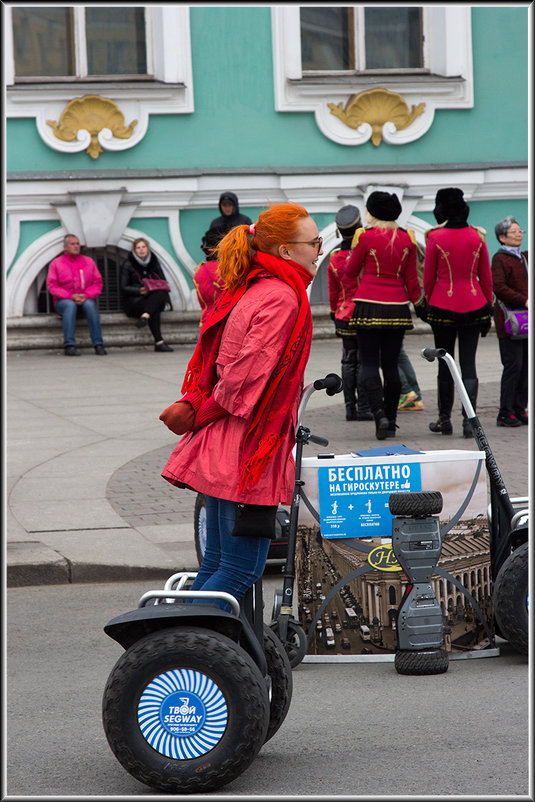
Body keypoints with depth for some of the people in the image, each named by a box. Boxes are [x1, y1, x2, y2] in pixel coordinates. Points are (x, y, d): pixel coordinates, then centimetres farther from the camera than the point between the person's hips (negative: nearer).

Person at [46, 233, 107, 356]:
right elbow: (52, 286, -3)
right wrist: (71, 296, -16)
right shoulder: (56, 263, 7)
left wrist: (86, 295, -13)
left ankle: (98, 345, -38)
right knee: (70, 305, -37)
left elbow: (98, 283, 7)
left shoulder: (88, 261, 13)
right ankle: (69, 345, -43)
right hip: (63, 301, -1)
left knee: (90, 304, -34)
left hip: (86, 299, 1)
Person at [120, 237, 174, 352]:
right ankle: (159, 342, -43)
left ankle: (145, 316, -51)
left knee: (160, 293, -34)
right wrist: (140, 291, -19)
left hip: (154, 297, 4)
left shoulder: (154, 262, 14)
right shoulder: (128, 264, 2)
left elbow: (163, 281, 16)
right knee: (155, 309, -35)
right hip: (134, 300, -4)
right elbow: (124, 288, -2)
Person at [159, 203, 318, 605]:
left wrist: (191, 404, -2)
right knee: (242, 568, -6)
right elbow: (248, 373, -20)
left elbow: (212, 360, 15)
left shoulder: (249, 290, 16)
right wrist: (201, 415, -7)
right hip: (250, 449, -10)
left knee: (216, 563, 14)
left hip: (225, 450, 10)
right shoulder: (283, 298, -14)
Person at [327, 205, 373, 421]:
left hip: (343, 316, 4)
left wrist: (335, 314, 22)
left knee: (349, 361, 10)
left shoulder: (334, 259, 1)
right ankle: (363, 408, -1)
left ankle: (350, 408, 10)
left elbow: (333, 293, 10)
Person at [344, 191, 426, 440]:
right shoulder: (407, 238, 3)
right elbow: (411, 279, 6)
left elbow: (351, 272, 3)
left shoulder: (364, 236, -7)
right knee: (391, 364, 10)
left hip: (369, 306, -3)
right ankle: (391, 422, 10)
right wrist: (418, 303, 19)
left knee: (369, 363, 0)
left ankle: (379, 414, -20)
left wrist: (351, 258, 21)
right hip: (397, 307, 3)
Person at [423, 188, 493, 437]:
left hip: (444, 306, -2)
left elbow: (428, 277, -3)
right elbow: (486, 277, 5)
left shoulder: (435, 238, -8)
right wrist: (488, 309, 12)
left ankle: (445, 419, 17)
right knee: (469, 364, 4)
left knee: (445, 363, 10)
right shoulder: (477, 236, 0)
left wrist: (429, 304, 12)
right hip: (474, 306, 2)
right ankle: (469, 420, -6)